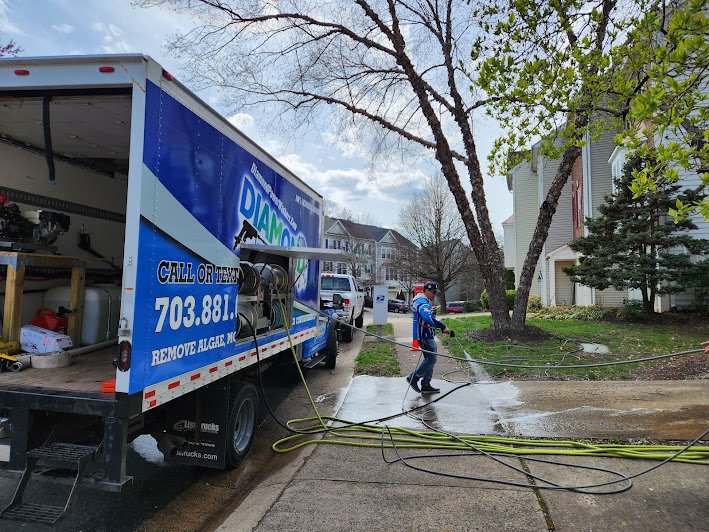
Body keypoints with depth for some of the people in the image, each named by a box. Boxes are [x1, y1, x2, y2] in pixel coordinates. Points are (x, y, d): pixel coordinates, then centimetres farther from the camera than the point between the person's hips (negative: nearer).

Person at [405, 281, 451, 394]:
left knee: (430, 359, 13)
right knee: (431, 358, -8)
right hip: (424, 336, -11)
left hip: (427, 335, 11)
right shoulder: (422, 303, -19)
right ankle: (413, 377, 0)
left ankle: (425, 385, 18)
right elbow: (429, 319, -35)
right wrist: (443, 327, -37)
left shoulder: (425, 302, 17)